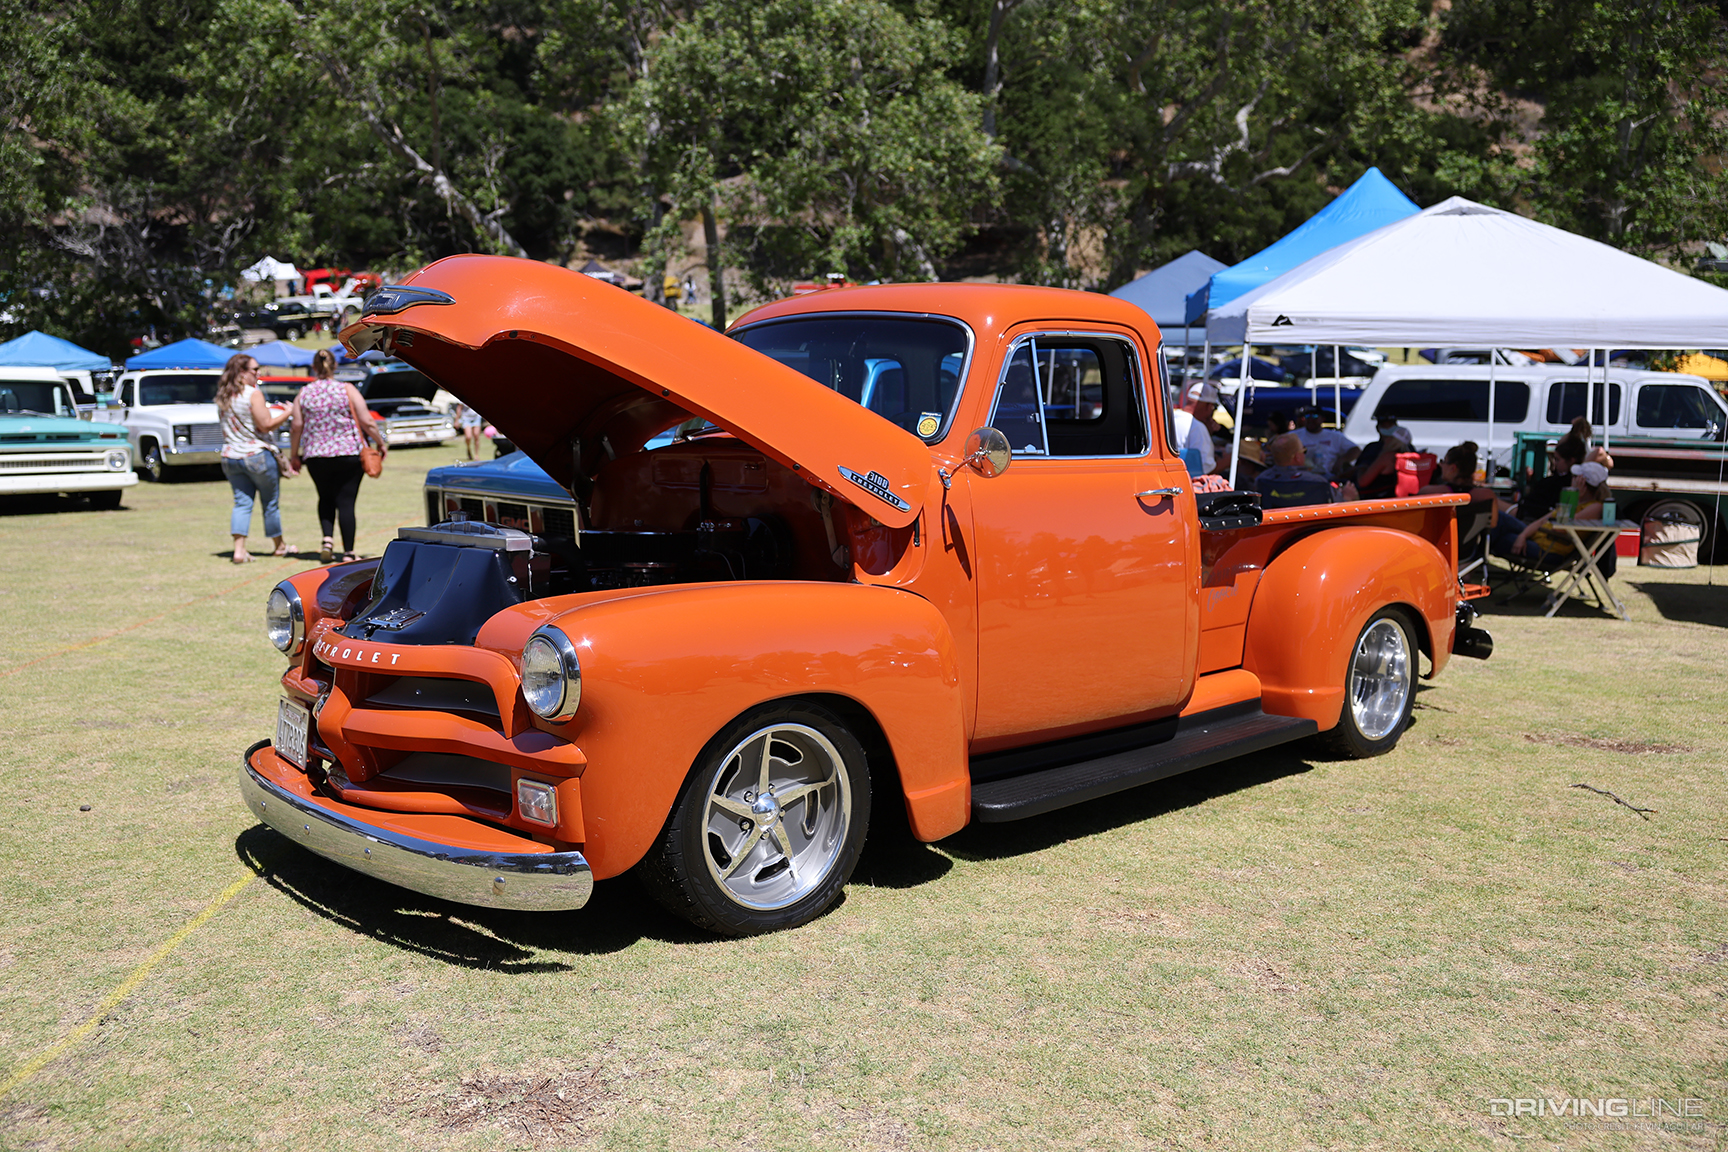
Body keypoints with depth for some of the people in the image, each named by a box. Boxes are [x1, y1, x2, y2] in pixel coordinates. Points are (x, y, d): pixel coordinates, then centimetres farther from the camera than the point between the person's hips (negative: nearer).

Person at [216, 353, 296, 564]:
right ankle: (279, 546, 23)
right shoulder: (253, 394, -13)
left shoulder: (222, 397, 9)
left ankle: (239, 549, -9)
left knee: (242, 503, 5)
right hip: (256, 455, -6)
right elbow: (266, 425, -17)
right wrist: (288, 412, -5)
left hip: (230, 457, 6)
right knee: (271, 503, 9)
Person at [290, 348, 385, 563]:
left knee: (326, 499, 20)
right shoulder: (347, 390, -3)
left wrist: (293, 455, 14)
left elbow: (297, 428, 3)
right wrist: (381, 443, 9)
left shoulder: (303, 394, 4)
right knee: (346, 502, 0)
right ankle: (348, 553, 0)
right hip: (349, 455, -2)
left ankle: (328, 539, 0)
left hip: (316, 456, 2)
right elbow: (367, 422, -6)